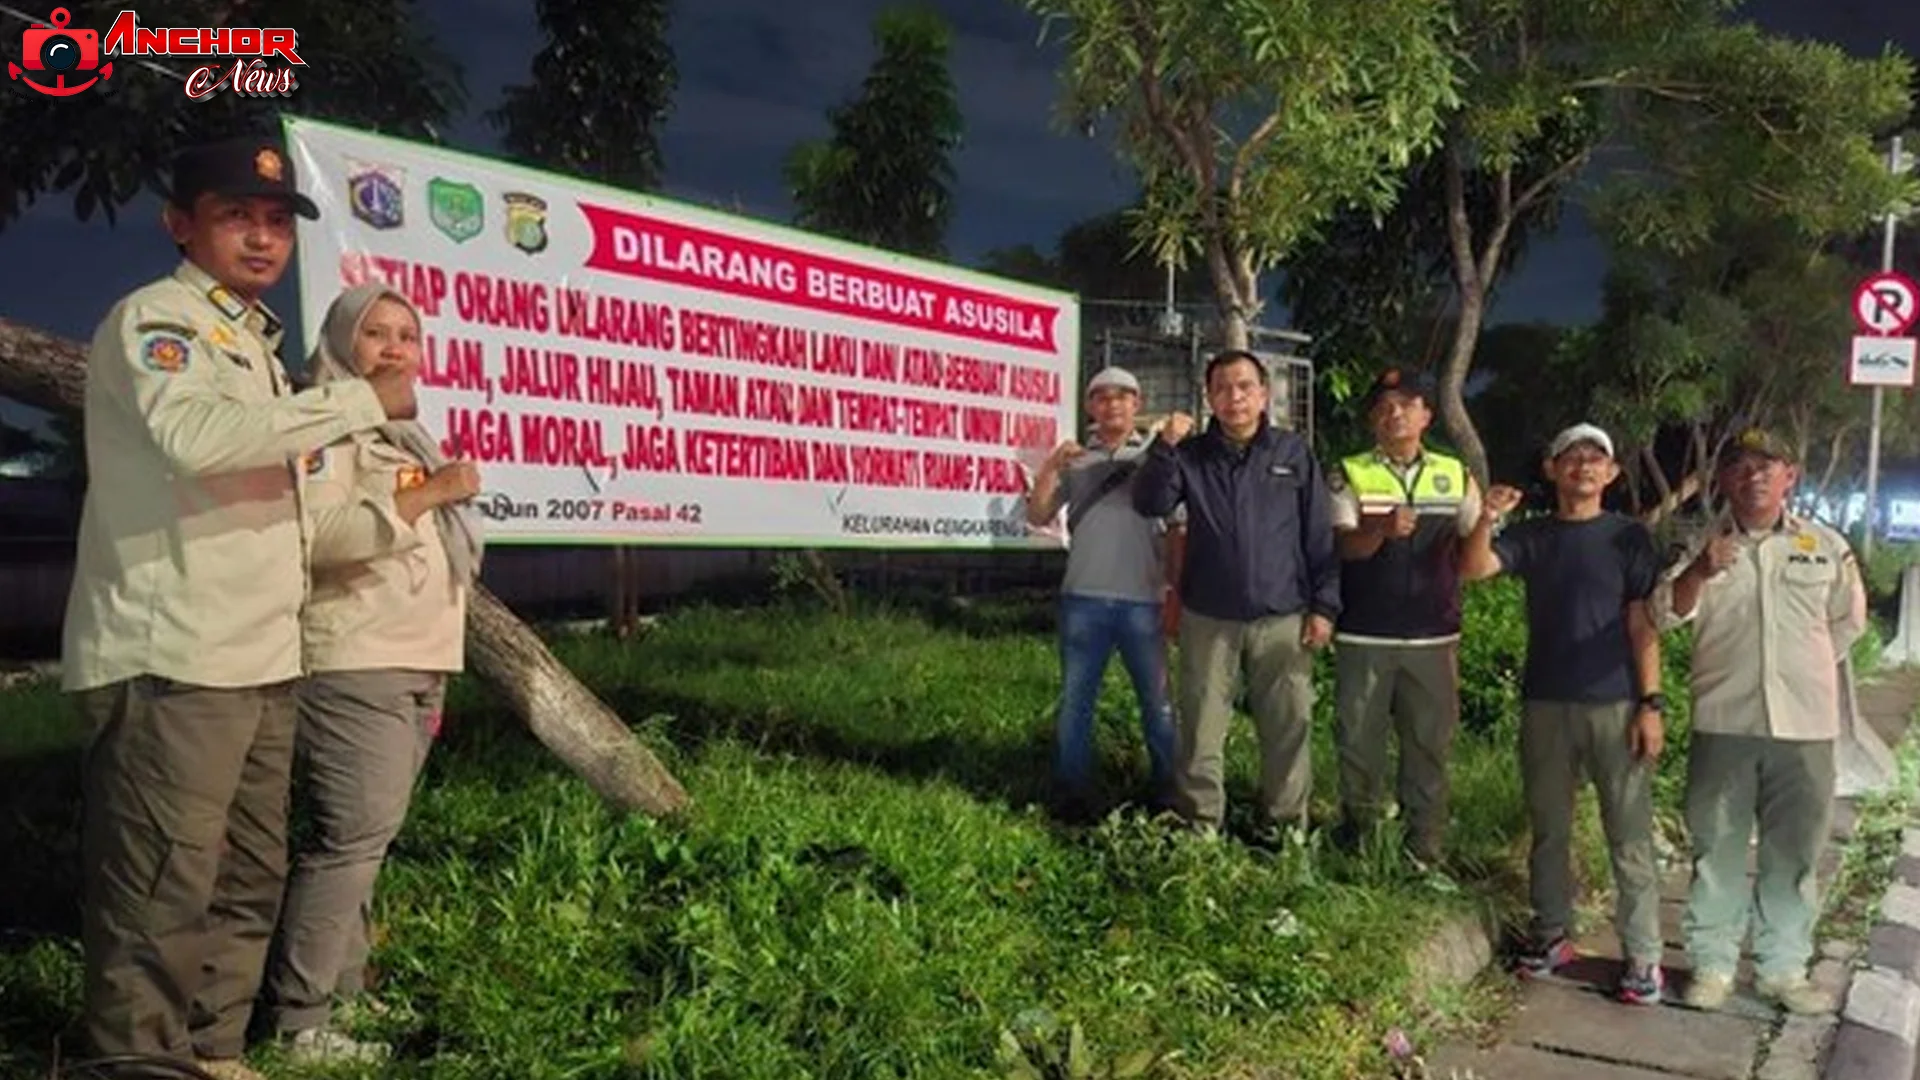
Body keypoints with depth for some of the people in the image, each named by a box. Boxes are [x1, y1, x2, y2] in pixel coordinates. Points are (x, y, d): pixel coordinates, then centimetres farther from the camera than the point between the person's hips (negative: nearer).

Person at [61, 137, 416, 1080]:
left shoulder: (251, 339, 22)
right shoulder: (152, 319, -6)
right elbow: (193, 433, -27)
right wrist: (360, 401, -20)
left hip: (258, 658, 9)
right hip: (171, 660, -9)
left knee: (248, 878, 15)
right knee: (162, 890, -5)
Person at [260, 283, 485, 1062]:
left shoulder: (401, 433, 24)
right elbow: (317, 533, -22)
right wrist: (425, 495, -23)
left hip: (412, 664, 9)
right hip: (353, 665, -9)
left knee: (368, 838, 11)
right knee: (353, 837, -13)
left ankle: (343, 987, 18)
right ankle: (297, 1020, -8)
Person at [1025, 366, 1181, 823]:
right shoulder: (1075, 462, 10)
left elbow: (1176, 531, 8)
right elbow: (1037, 516, 4)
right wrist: (1050, 468, -9)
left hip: (1143, 600, -1)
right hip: (1083, 599, 1)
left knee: (1157, 702, 6)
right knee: (1074, 702, 6)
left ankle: (1170, 799, 17)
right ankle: (1072, 799, 15)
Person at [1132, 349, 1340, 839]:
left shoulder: (1295, 454, 5)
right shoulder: (1192, 454, 6)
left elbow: (1321, 536, 4)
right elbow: (1150, 504, -5)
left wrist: (1324, 605, -1)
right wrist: (1164, 447, -17)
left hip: (1282, 619, 0)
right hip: (1208, 619, 1)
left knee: (1288, 728, 4)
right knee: (1201, 730, 5)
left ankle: (1286, 828, 17)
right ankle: (1200, 825, 16)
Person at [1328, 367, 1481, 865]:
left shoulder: (1456, 475, 9)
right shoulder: (1349, 475, 0)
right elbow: (1345, 545, -13)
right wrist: (1384, 529, -32)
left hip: (1434, 635, 2)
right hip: (1363, 635, -2)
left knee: (1430, 742, 8)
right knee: (1358, 737, 7)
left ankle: (1424, 849, 20)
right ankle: (1356, 836, 26)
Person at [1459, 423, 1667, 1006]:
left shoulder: (1627, 536, 2)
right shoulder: (1532, 536, 7)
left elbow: (1642, 625, -2)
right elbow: (1473, 569, -8)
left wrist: (1650, 703, -8)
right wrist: (1486, 520, -25)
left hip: (1615, 705, -2)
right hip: (1545, 704, 3)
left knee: (1629, 836, 1)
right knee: (1548, 828, 12)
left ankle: (1642, 953, 9)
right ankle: (1550, 934, 24)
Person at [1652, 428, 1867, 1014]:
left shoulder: (1826, 546, 6)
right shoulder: (1704, 545, 3)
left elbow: (1848, 619, 18)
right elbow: (1668, 614, -9)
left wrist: (1804, 668, 13)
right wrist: (1698, 573, -27)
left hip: (1804, 724, 1)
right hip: (1723, 723, -1)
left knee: (1794, 854, 9)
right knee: (1717, 848, 6)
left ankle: (1783, 968, 22)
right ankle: (1712, 963, 16)